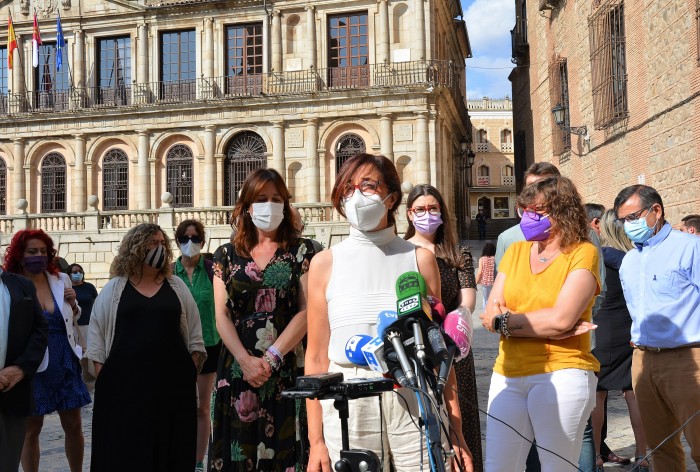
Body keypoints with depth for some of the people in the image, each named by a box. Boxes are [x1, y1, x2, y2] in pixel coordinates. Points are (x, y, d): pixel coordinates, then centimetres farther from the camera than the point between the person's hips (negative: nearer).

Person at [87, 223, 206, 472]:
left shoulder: (177, 287, 8)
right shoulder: (114, 288, 4)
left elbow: (194, 333, 8)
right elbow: (97, 334, 4)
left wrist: (192, 373, 1)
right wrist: (103, 378, -2)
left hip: (172, 381, 1)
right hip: (124, 382, -1)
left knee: (170, 449, 8)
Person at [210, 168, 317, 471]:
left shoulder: (301, 251, 3)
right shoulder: (227, 255, 9)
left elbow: (307, 310, -4)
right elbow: (222, 315, 2)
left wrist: (272, 358, -13)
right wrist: (246, 361, -12)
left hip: (287, 369, -2)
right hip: (238, 369, 2)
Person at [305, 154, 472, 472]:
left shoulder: (419, 259, 3)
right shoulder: (325, 263, 3)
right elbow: (316, 356, 4)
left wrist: (456, 431, 3)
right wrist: (315, 440, 2)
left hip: (413, 401, 0)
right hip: (347, 407, 0)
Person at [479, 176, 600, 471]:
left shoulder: (582, 253, -2)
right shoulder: (515, 251, 12)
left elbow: (561, 318, -16)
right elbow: (491, 315, 3)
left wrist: (504, 321, -5)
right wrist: (546, 327, -11)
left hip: (561, 374, -4)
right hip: (508, 375, 5)